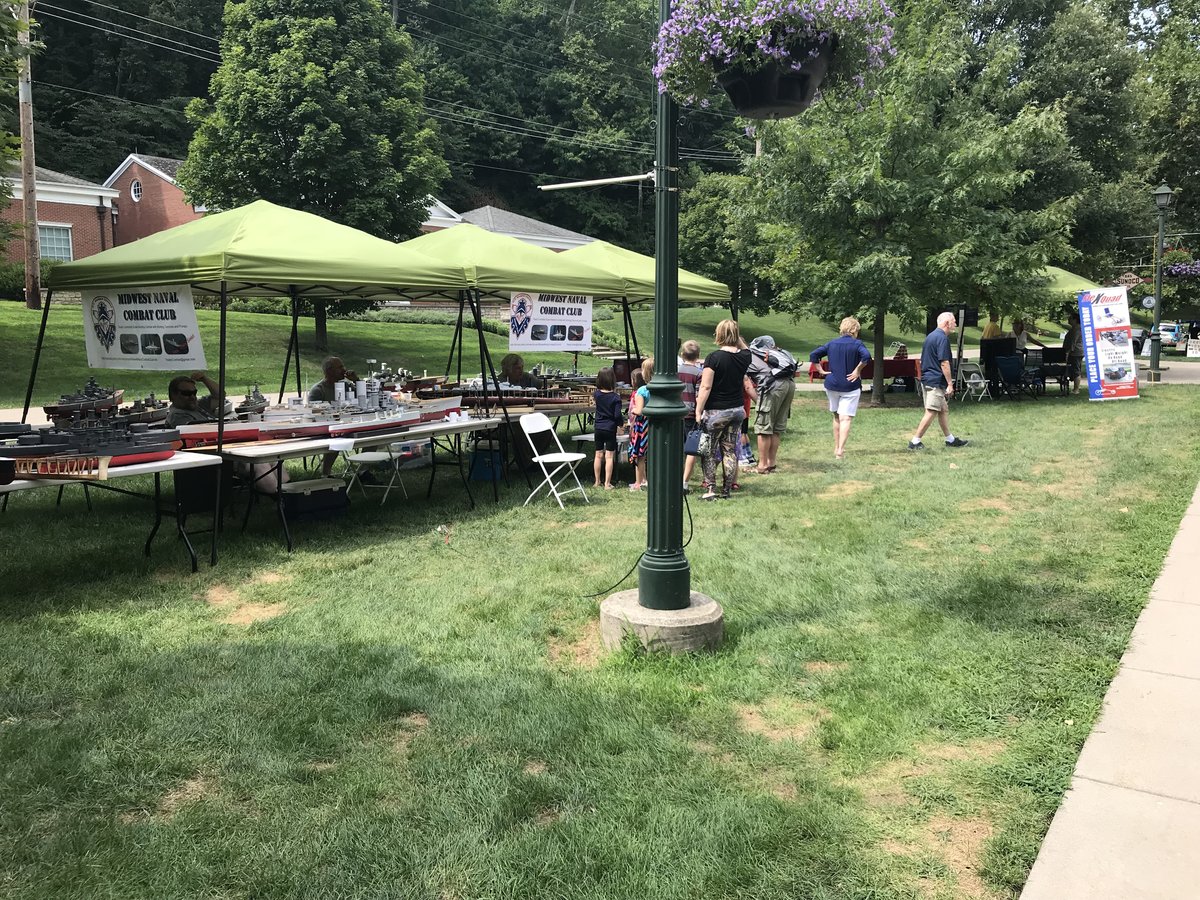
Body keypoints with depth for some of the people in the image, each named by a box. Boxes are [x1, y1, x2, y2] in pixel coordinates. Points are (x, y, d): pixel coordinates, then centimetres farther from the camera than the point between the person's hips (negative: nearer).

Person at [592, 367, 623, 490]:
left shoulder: (597, 394, -3)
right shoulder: (615, 397, -14)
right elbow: (617, 415, -16)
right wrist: (621, 423, 3)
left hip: (598, 428, 4)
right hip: (610, 429, -4)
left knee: (598, 455, 13)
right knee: (609, 456, 1)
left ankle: (597, 481, 21)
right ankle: (607, 484, 1)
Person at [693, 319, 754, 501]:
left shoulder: (714, 357, -16)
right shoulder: (745, 356, -1)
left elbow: (705, 387, -17)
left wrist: (698, 411, -11)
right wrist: (738, 341, 17)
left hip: (716, 411, -5)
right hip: (737, 410, 5)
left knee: (709, 452, 6)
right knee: (730, 450, 11)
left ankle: (711, 489, 4)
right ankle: (726, 491, 14)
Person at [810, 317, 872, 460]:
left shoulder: (831, 343, 6)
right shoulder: (857, 344, -6)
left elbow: (813, 355, 1)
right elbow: (866, 356, -24)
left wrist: (821, 371, 2)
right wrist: (857, 371, -15)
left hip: (832, 385, 4)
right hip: (850, 386, -4)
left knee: (836, 417, 19)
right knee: (846, 418, -5)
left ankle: (836, 448, 24)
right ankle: (840, 450, -16)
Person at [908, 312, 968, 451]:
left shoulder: (931, 336, 16)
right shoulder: (942, 337, -14)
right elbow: (944, 363, -19)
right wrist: (950, 384, -17)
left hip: (928, 378, 10)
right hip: (936, 381, -10)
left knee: (944, 410, 16)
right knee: (931, 412, -7)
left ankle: (950, 439, 23)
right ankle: (915, 442, -6)